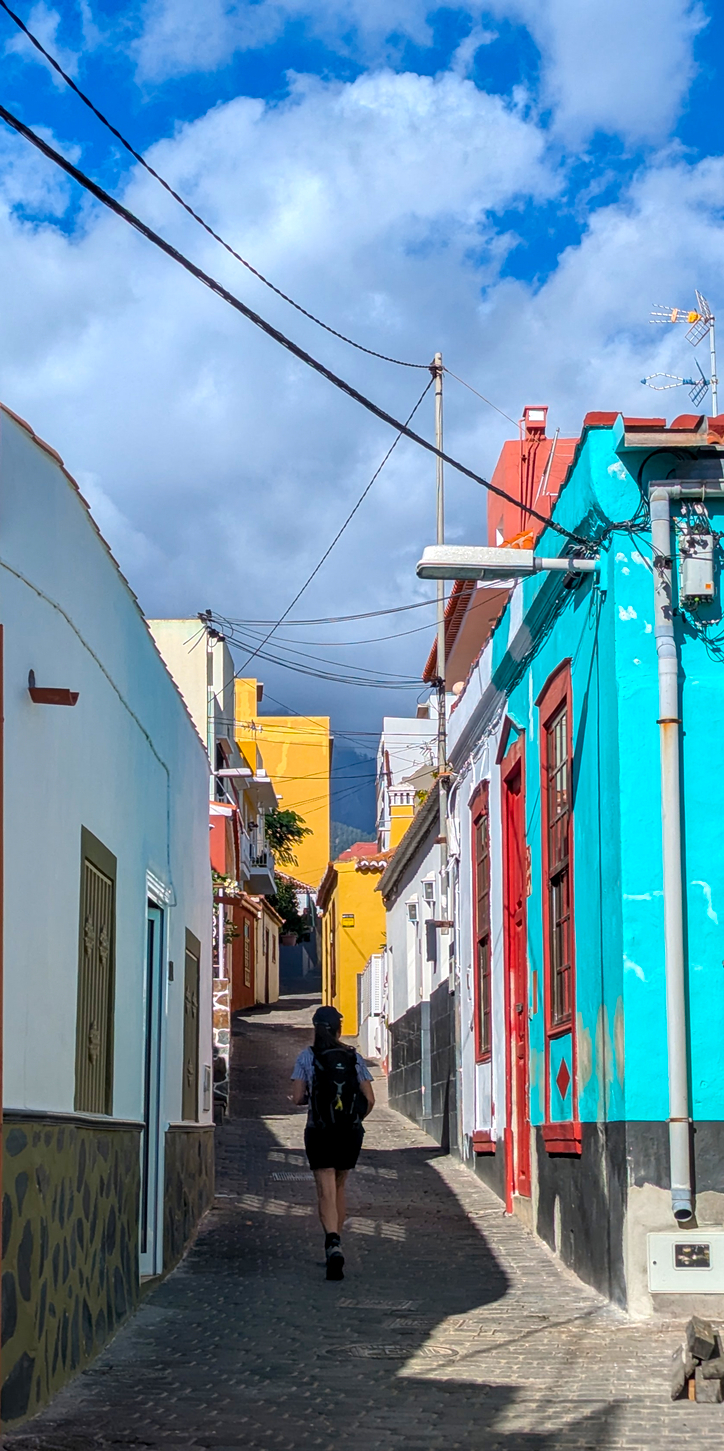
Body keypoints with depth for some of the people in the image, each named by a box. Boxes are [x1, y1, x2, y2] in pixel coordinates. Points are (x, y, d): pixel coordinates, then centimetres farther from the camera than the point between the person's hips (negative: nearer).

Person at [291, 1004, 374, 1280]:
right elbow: (369, 1099, 0)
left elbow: (297, 1097, -7)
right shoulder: (354, 1058, 2)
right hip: (351, 1133, 3)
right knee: (339, 1188, 19)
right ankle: (334, 1246, 26)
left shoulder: (307, 1057, -3)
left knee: (326, 1192, -6)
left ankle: (333, 1244, -28)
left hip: (319, 1131, -2)